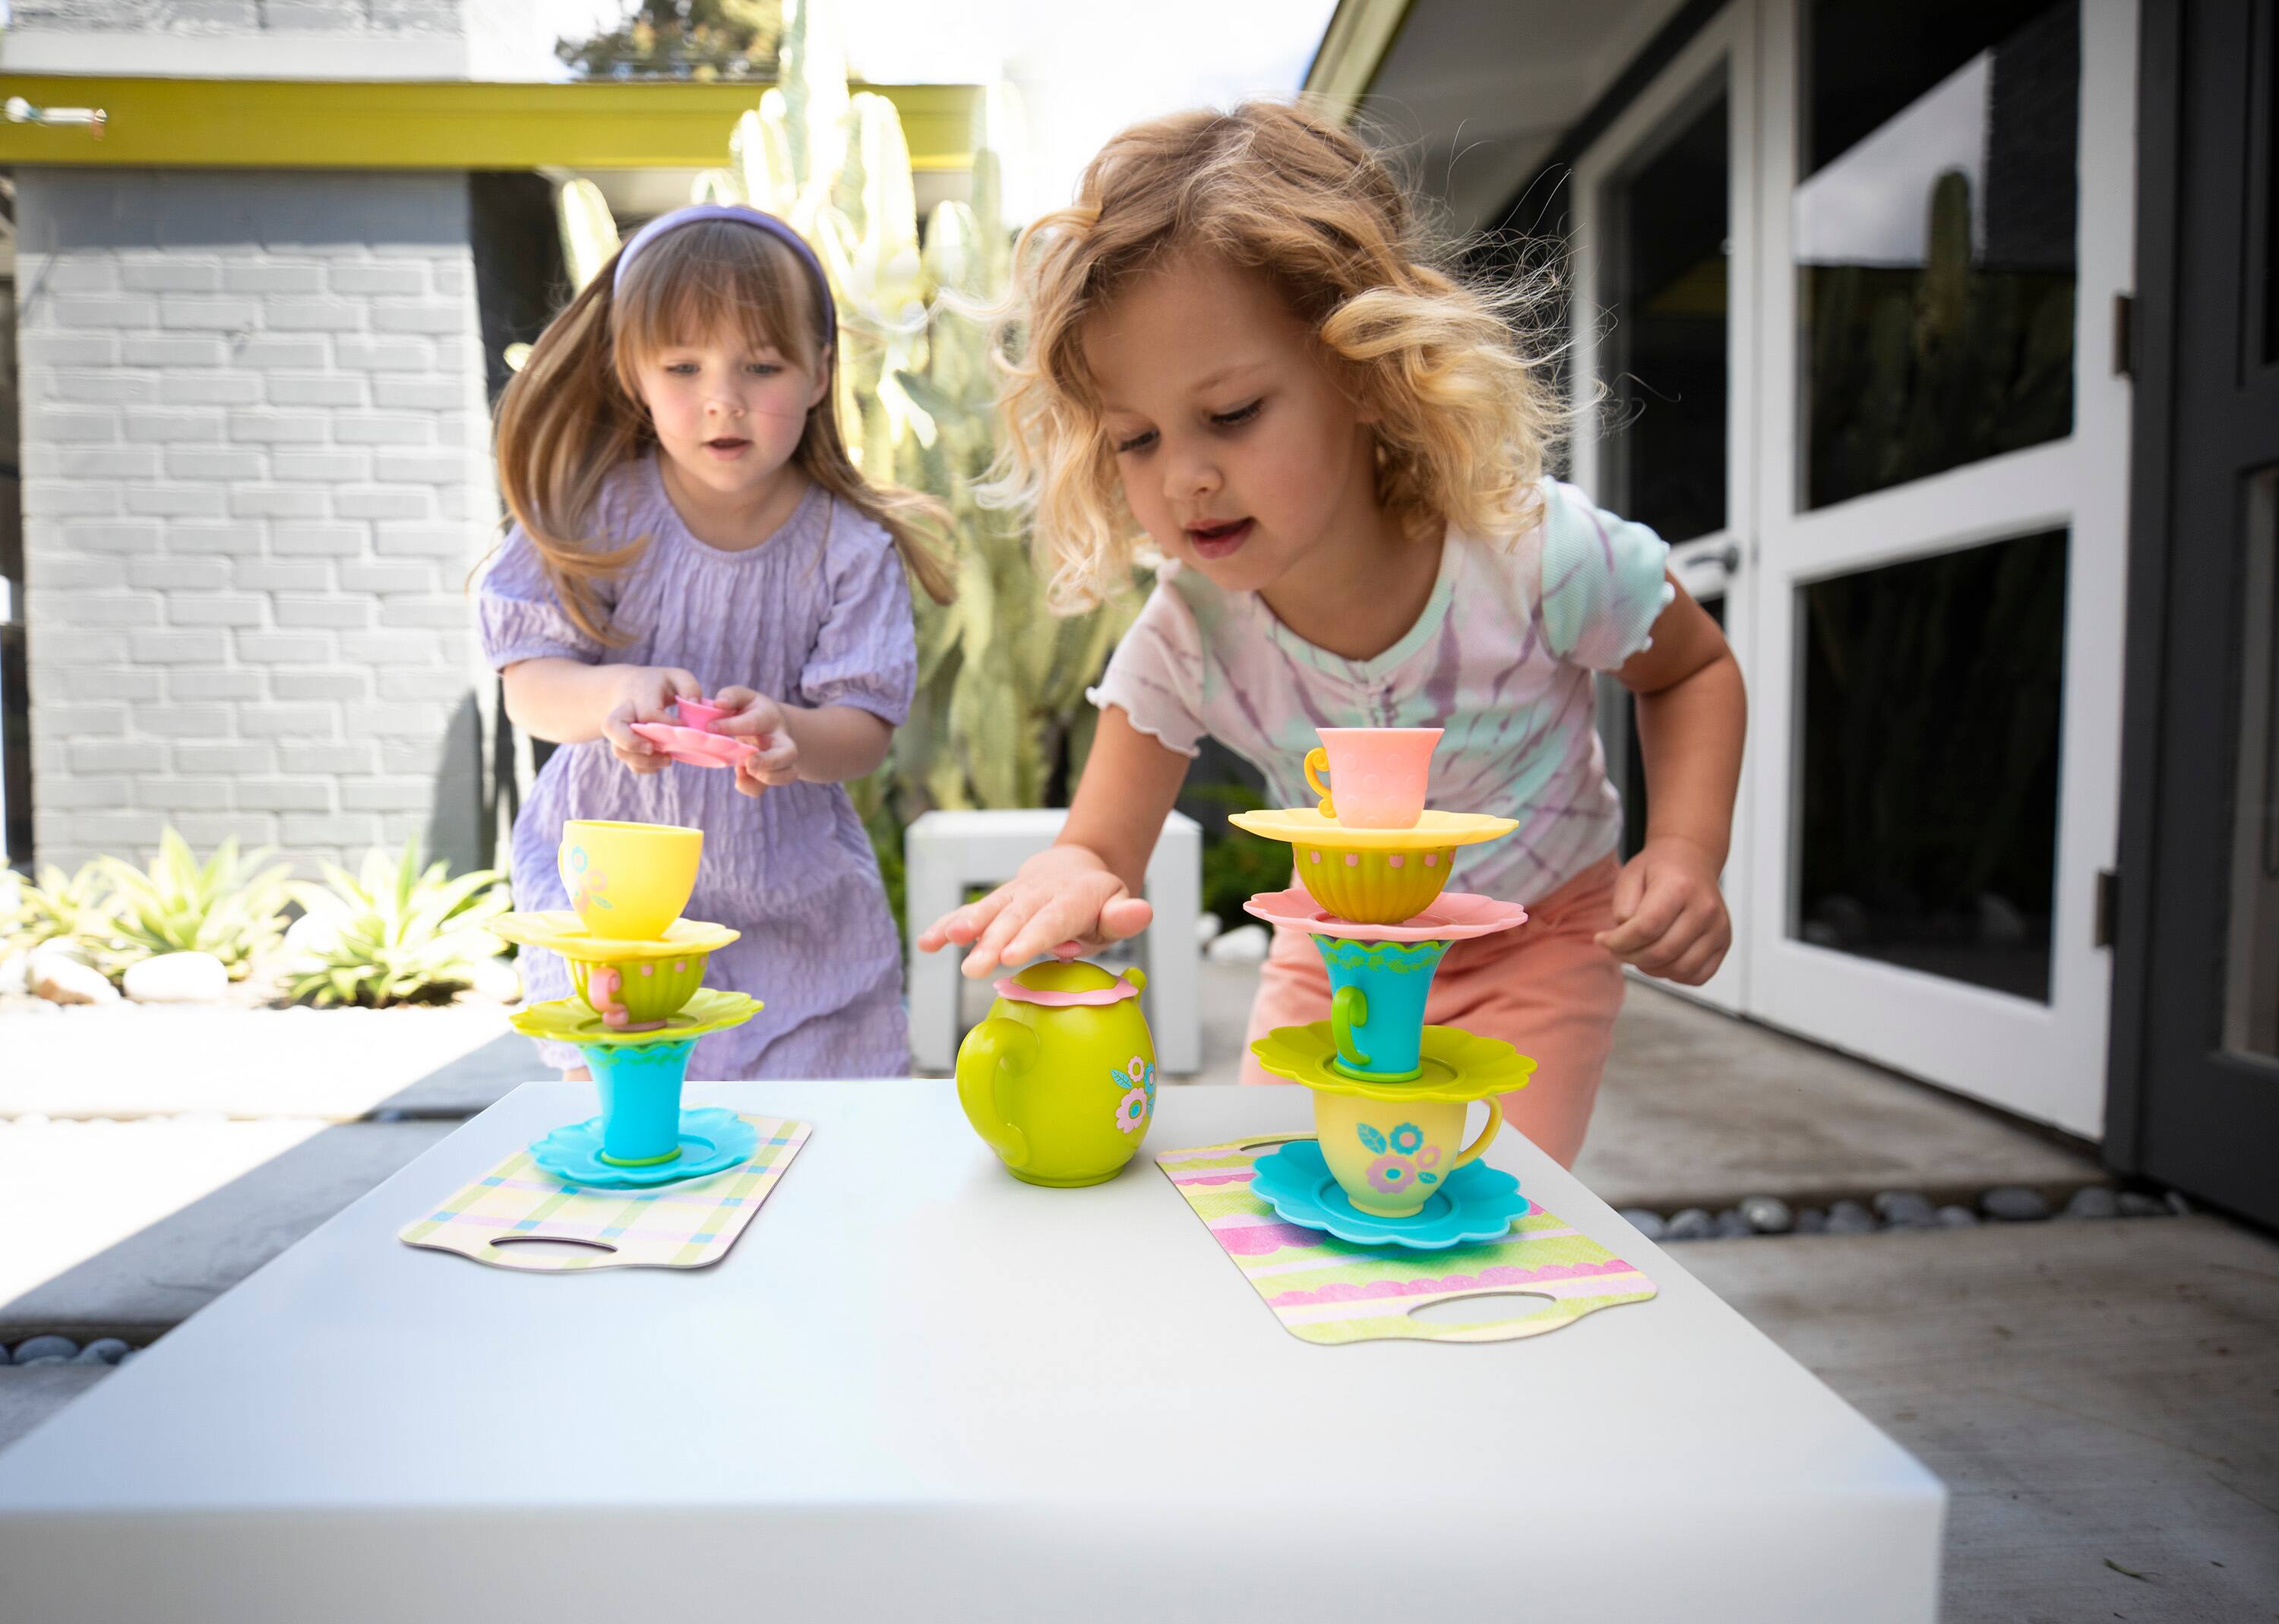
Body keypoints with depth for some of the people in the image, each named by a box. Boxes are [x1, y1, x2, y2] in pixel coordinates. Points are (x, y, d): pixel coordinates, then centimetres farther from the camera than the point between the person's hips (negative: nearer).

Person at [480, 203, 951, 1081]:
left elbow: (866, 730, -11)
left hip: (799, 914, 0)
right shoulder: (595, 516, -6)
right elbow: (529, 689, -8)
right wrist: (612, 695, -30)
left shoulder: (849, 546, -8)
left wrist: (789, 736, -33)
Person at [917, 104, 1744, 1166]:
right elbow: (1105, 846, -20)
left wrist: (1685, 854, -24)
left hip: (1534, 943, -2)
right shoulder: (1185, 638, -23)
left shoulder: (1535, 553, -28)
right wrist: (1067, 882, -46)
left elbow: (1693, 669, -8)